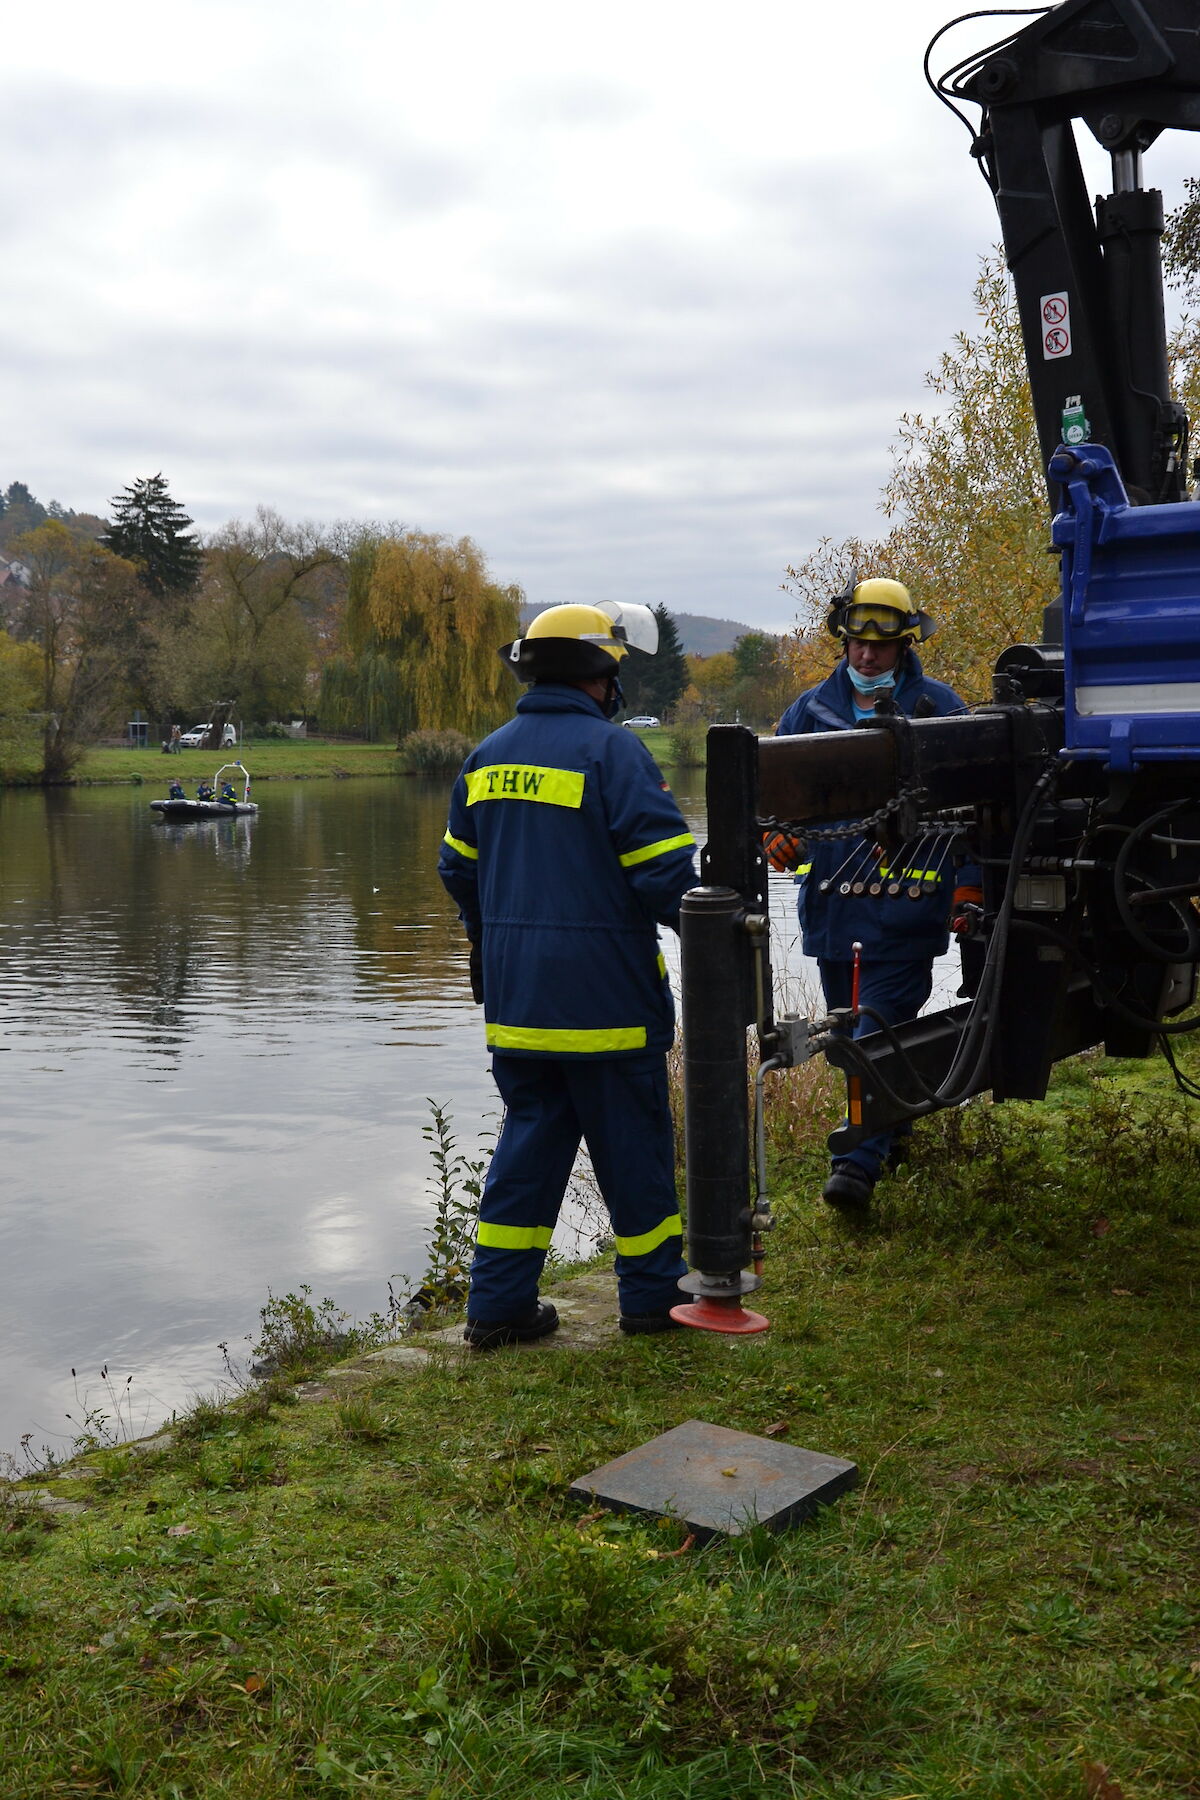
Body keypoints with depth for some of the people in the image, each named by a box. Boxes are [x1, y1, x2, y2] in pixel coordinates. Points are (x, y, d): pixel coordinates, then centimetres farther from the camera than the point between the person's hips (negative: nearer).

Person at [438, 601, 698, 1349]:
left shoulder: (487, 756, 10)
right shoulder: (613, 751, -12)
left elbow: (459, 868, 18)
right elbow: (662, 869, -17)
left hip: (514, 997, 6)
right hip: (605, 996, -6)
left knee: (530, 1134, 14)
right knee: (632, 1139, 7)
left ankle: (500, 1302, 16)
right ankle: (653, 1294, 20)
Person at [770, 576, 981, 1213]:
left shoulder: (938, 708, 3)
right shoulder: (811, 709, 10)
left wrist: (969, 880, -1)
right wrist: (776, 832, -4)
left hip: (907, 902, -5)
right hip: (830, 898, 5)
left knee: (882, 1027, -11)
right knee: (848, 1028, 15)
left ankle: (860, 1161, -11)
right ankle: (891, 1128, 35)